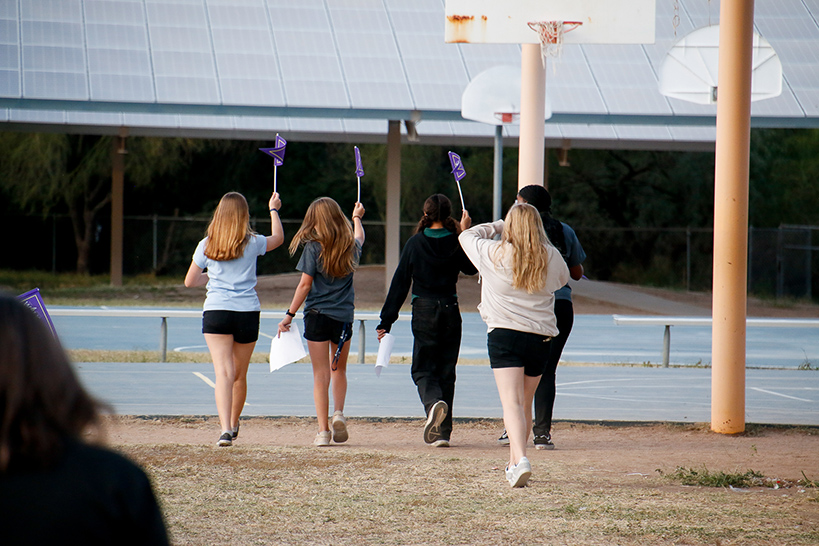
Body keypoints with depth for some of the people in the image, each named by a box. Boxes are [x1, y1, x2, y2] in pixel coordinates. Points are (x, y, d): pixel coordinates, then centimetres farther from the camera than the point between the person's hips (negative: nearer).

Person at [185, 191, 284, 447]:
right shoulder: (252, 243, 2)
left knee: (223, 372, -10)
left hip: (216, 311, -1)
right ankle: (233, 425, 33)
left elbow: (190, 281, 9)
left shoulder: (206, 245, 2)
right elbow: (278, 237, 24)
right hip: (247, 311, 1)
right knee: (239, 374, 16)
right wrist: (273, 210, 38)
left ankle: (225, 429, -26)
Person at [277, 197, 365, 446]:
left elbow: (305, 285, -9)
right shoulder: (351, 246, 4)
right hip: (344, 316, 3)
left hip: (317, 315, -3)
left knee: (321, 374, -1)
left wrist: (290, 314, -2)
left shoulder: (313, 248, -9)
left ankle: (323, 430, -5)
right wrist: (357, 217, 50)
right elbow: (359, 236, 29)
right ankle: (338, 412, -3)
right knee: (339, 370, 20)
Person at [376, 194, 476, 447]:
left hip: (424, 312, -2)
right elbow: (472, 268, 19)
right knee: (446, 370, 10)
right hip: (450, 311, 2)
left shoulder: (415, 243, -4)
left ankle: (433, 402, -29)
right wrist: (466, 234, 20)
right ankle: (442, 431, 8)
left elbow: (400, 283, -2)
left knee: (423, 369, 5)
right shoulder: (456, 242, -1)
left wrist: (386, 320, 1)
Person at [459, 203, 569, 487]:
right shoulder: (551, 257, 2)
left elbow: (467, 236, 12)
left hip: (504, 333, -3)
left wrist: (497, 226, 25)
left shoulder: (495, 254, -5)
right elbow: (564, 278, 24)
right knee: (525, 403, 16)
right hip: (541, 336, 3)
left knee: (511, 402, -11)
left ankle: (520, 459, -30)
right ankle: (514, 464, 26)